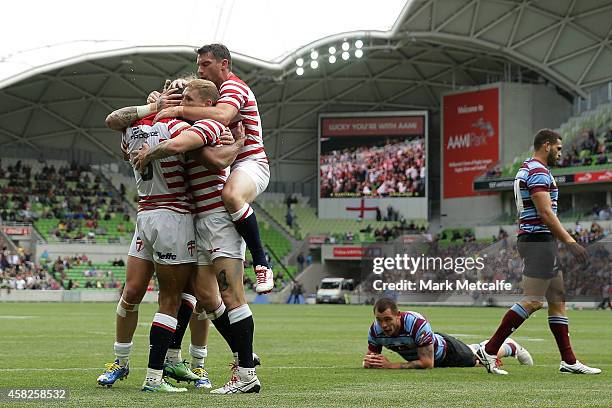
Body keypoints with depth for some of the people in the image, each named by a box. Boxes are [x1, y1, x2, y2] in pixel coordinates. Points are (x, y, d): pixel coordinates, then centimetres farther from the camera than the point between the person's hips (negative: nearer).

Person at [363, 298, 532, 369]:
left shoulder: (417, 323, -46)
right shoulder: (375, 330, -31)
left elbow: (427, 363, -44)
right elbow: (370, 356, -16)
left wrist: (391, 365, -49)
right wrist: (369, 363, -42)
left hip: (445, 348, -5)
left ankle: (510, 346, 53)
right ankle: (481, 347, 66)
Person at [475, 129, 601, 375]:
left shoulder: (526, 170, 20)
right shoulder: (538, 172, -12)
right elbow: (545, 212, -20)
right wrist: (570, 242, -21)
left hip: (537, 242, 11)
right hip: (539, 240, -11)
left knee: (557, 300, 9)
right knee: (532, 301, -12)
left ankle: (569, 361, 10)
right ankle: (489, 351, -11)